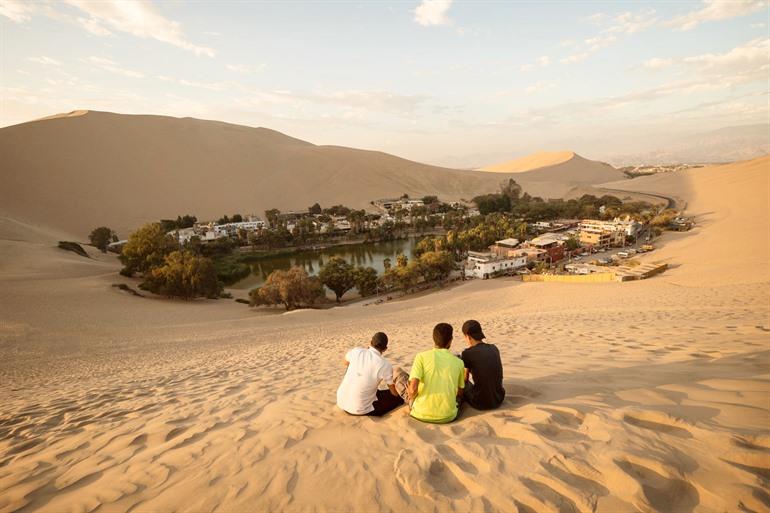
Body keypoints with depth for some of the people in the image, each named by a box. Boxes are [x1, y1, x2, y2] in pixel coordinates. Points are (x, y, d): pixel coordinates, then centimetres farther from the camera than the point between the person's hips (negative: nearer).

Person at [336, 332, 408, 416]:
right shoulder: (385, 365, -18)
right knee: (399, 397, 7)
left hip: (341, 402, 5)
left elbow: (346, 362, 19)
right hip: (360, 410, -5)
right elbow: (395, 393, -5)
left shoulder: (356, 351, -7)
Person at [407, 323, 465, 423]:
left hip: (422, 414, -3)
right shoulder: (458, 362, 0)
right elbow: (460, 394, 10)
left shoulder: (422, 356, -8)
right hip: (448, 417, 3)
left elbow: (413, 389, -17)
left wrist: (411, 398, 5)